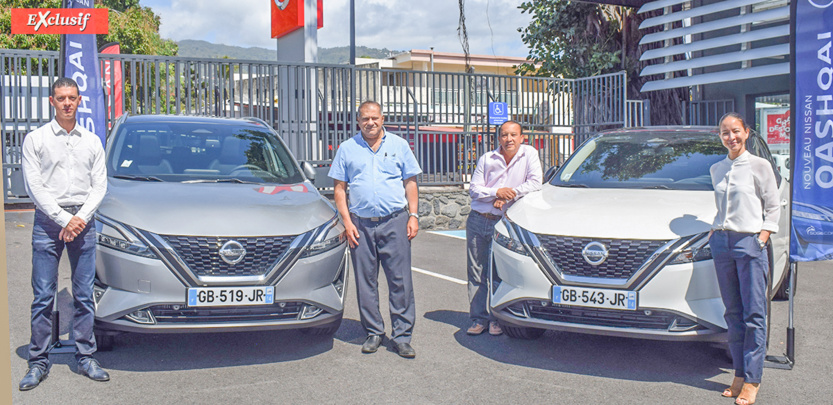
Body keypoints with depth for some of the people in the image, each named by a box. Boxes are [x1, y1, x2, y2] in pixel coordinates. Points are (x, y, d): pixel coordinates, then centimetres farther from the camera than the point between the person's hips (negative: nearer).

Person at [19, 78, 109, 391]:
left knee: (84, 295, 5)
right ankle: (38, 362, 9)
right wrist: (64, 219, -11)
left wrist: (81, 217, -8)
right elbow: (34, 186, -3)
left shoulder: (92, 141, 12)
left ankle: (85, 357, 13)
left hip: (83, 221, 2)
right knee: (43, 296, 0)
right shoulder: (35, 139, 4)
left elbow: (99, 185, 7)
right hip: (48, 221, -2)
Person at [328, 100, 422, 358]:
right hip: (361, 223, 1)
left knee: (400, 281, -2)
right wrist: (347, 221, -2)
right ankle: (373, 333, 18)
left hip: (395, 221, -1)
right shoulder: (347, 149, 9)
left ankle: (402, 336, 6)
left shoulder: (399, 145, 10)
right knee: (365, 282, 6)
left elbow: (410, 183, 10)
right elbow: (339, 188, 8)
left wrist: (413, 216, 0)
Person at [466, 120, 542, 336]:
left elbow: (535, 184, -9)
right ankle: (478, 318, 12)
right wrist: (497, 192, -14)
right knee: (477, 271, 4)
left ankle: (497, 318, 11)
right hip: (477, 221, 3)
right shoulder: (487, 159, 5)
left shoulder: (529, 155, 0)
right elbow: (473, 189, 2)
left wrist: (509, 195, -16)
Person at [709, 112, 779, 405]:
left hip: (750, 242, -5)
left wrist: (761, 239, -10)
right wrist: (713, 233, 10)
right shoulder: (717, 169, 13)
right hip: (722, 243, 5)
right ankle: (739, 375, 14)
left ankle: (752, 379, 1)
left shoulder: (760, 166, 0)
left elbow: (772, 210, 1)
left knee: (754, 313, -3)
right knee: (733, 312, 7)